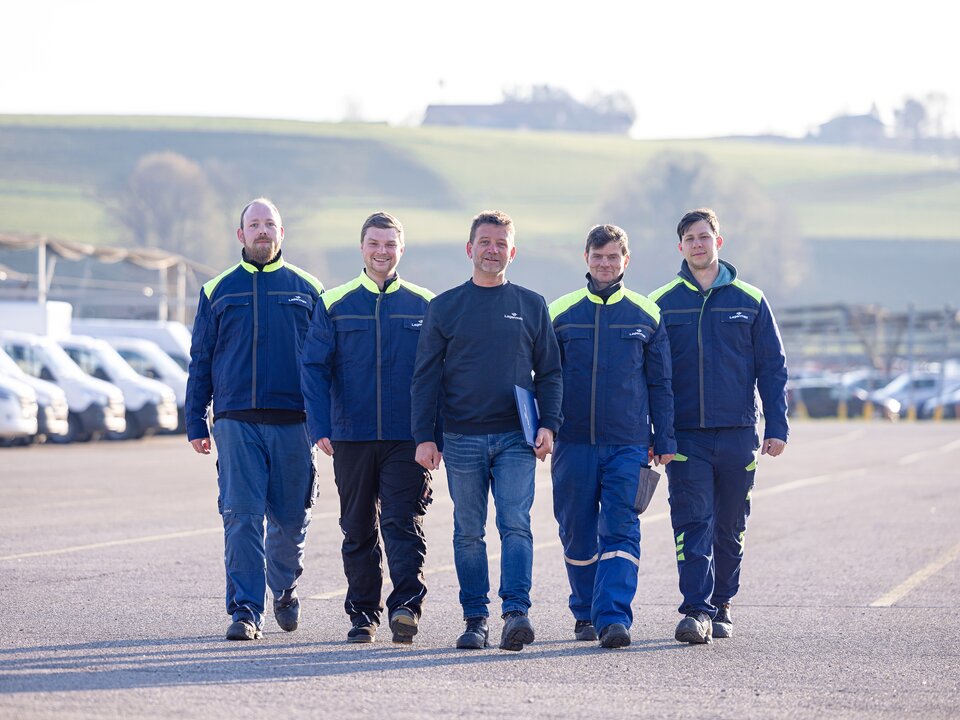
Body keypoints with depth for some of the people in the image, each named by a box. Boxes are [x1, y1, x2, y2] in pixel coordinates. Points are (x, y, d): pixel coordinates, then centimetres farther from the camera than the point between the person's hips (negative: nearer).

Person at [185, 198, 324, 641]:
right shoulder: (219, 291, 10)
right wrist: (195, 424, 4)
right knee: (241, 516, -8)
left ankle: (283, 589, 32)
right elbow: (200, 362, 12)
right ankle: (245, 610, -6)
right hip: (236, 422, 0)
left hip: (292, 422, 0)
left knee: (291, 518, 6)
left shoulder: (306, 290, 9)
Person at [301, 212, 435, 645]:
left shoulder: (424, 307, 6)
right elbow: (314, 368, 2)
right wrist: (320, 427, -10)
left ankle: (406, 605, -17)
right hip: (351, 437, 2)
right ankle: (363, 615, 16)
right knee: (358, 529, 8)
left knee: (404, 522, -12)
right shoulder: (334, 305, 6)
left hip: (408, 438, -1)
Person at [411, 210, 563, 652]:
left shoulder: (531, 306, 9)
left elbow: (549, 372, 11)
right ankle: (475, 619, 9)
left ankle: (516, 612, -17)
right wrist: (424, 437, -2)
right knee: (469, 532, 4)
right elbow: (426, 377, 6)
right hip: (462, 438, 1)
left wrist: (548, 425, -3)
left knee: (516, 525, -11)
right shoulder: (445, 307, 7)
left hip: (517, 438, -1)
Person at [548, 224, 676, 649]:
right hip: (573, 443, 1)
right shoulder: (559, 314, 6)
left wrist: (664, 440, 5)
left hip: (628, 445, -1)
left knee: (621, 531, -10)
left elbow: (660, 384, 9)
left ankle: (614, 617, -16)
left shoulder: (646, 316, 6)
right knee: (578, 534, 7)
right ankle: (586, 614, 21)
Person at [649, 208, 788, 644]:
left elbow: (772, 368, 7)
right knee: (692, 523, -11)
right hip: (685, 435, -1)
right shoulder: (661, 304, 5)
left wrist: (777, 427, -1)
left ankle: (720, 606, 21)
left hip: (737, 433, 1)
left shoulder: (749, 301, 6)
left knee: (730, 527, 8)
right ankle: (697, 611, -16)